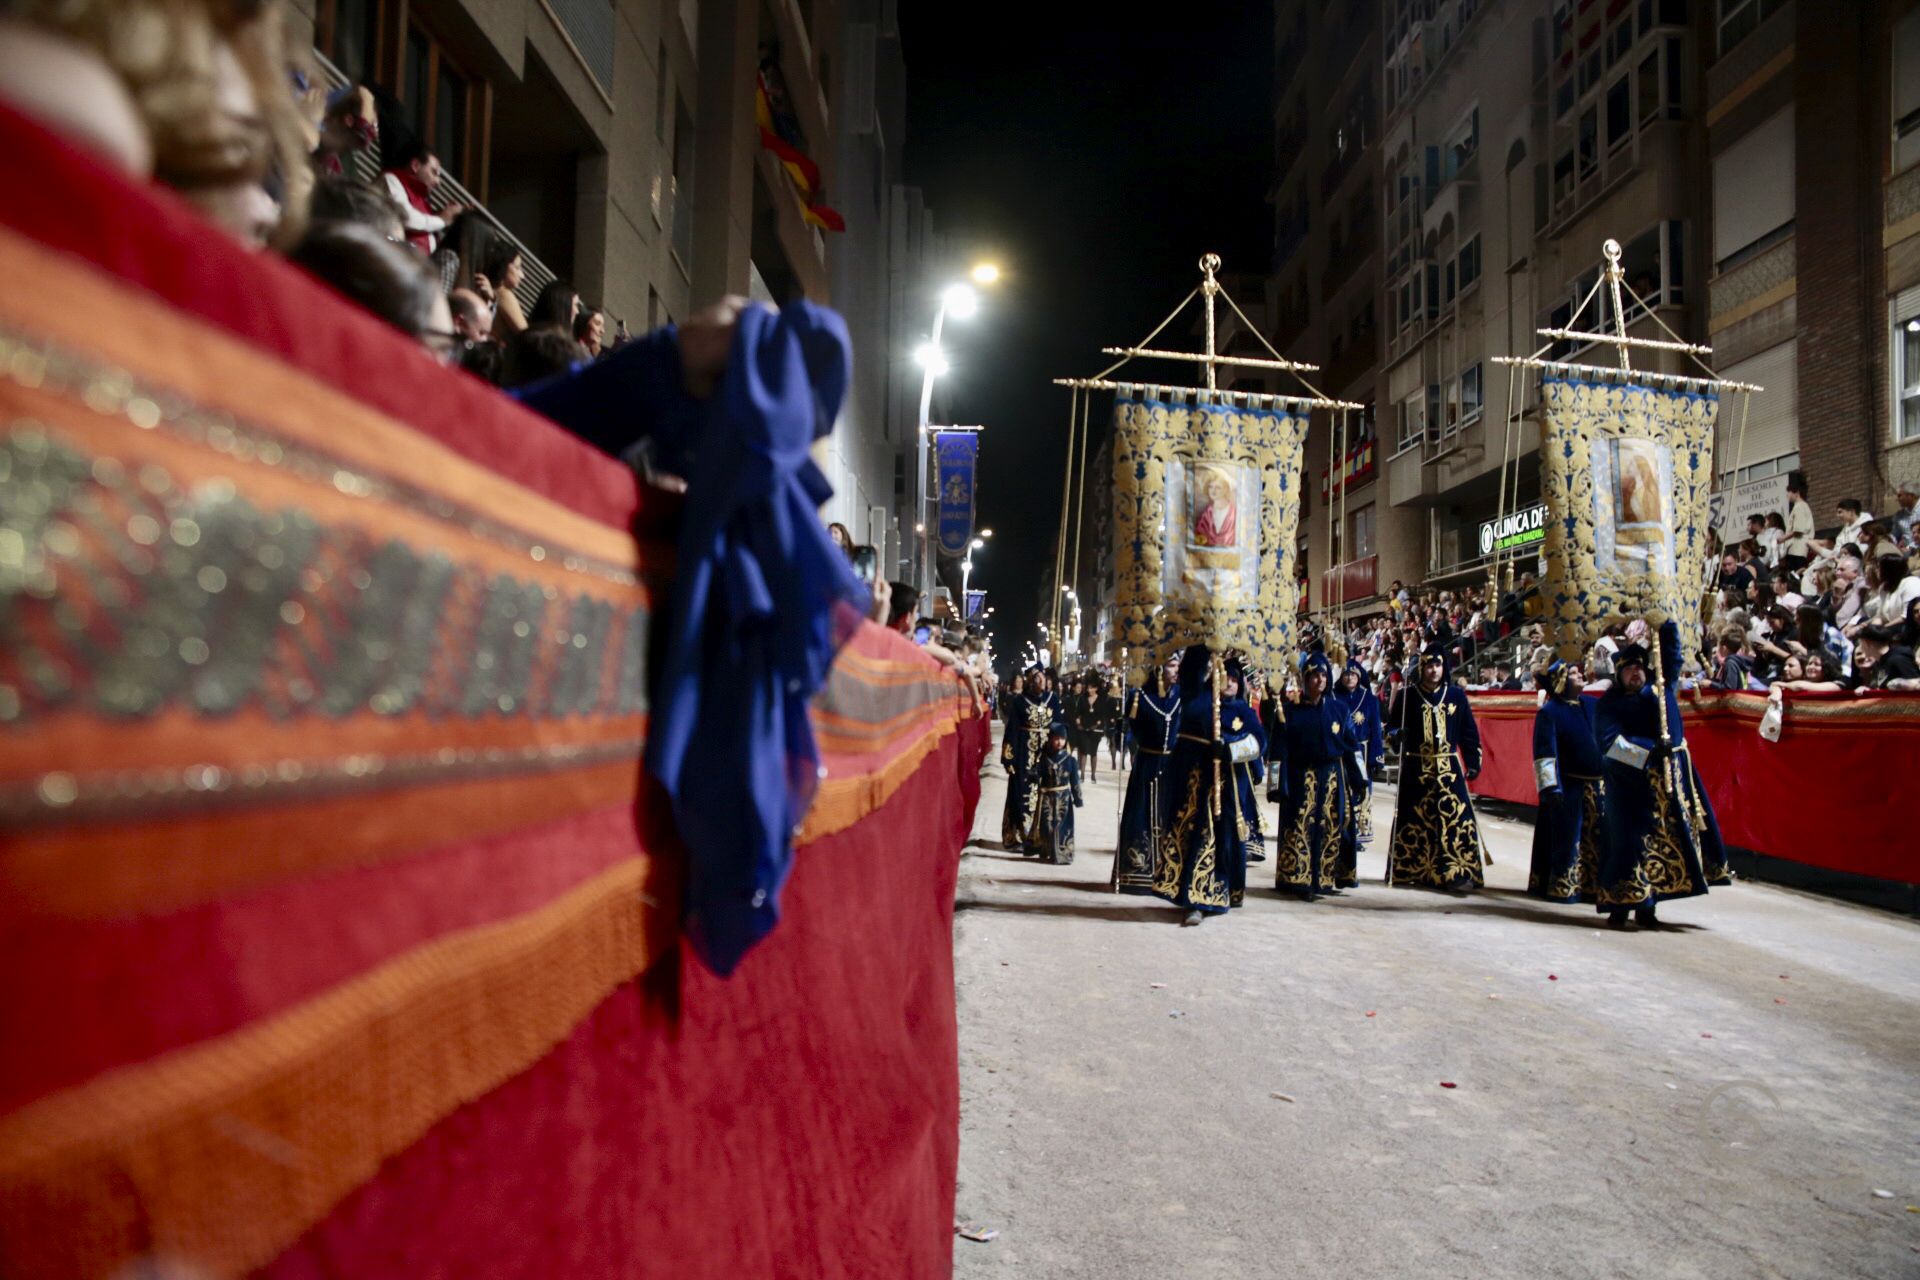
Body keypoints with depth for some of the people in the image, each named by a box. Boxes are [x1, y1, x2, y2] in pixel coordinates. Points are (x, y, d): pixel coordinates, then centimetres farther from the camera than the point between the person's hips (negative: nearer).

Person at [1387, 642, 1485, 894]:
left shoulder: (1456, 696, 6)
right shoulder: (1409, 697, 2)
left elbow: (1469, 732, 9)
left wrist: (1473, 762, 5)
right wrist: (1398, 736, -15)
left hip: (1449, 768, 1)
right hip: (1416, 768, -1)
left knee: (1455, 817, -9)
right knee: (1415, 819, 2)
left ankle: (1456, 874, -8)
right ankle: (1411, 870, 13)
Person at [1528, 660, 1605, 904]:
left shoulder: (1592, 705, 11)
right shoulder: (1549, 712, -7)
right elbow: (1544, 753, -12)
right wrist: (1550, 786, -18)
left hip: (1599, 785, 6)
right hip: (1568, 788, -6)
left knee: (1600, 838, 8)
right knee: (1567, 839, -1)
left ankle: (1595, 886, 19)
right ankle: (1562, 888, 10)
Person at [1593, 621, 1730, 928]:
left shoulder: (1661, 690, 13)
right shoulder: (1609, 703, -1)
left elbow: (1671, 654, 12)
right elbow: (1610, 741, -13)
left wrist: (1666, 623, -1)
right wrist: (1649, 751, -20)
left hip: (1671, 778, 5)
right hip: (1630, 782, -5)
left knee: (1665, 838, 4)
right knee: (1631, 838, -8)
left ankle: (1646, 906, 10)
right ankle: (1620, 904, -3)